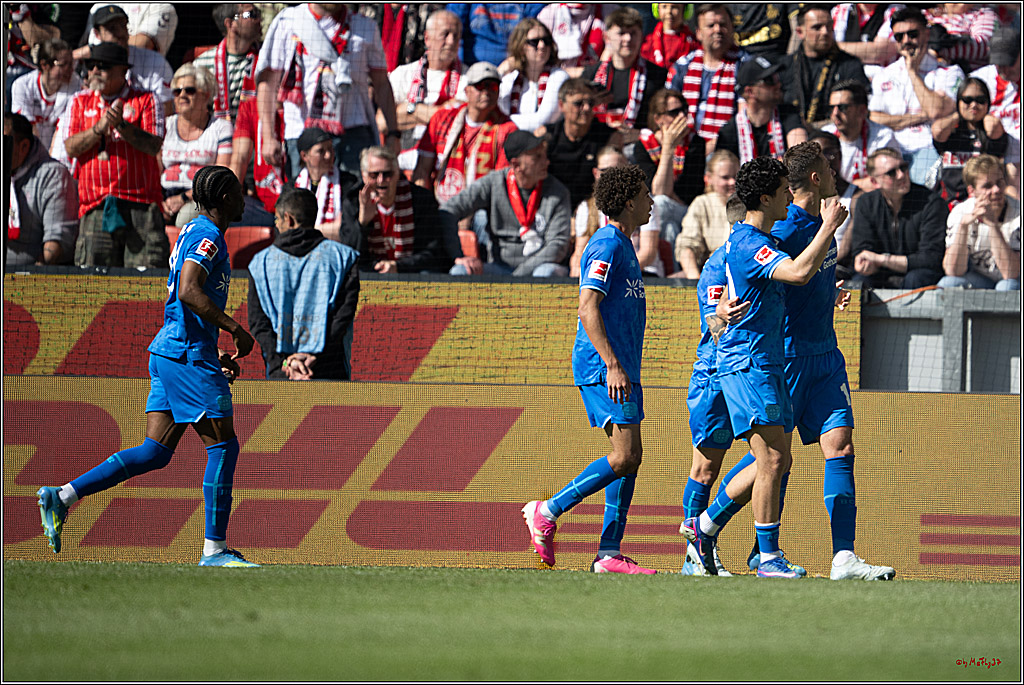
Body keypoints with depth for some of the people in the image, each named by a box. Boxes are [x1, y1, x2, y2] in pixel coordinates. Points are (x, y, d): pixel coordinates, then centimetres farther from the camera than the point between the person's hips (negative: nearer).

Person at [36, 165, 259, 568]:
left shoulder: (192, 234, 21)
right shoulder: (207, 236, -11)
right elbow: (188, 292, -25)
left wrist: (217, 354, 25)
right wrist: (235, 329, -21)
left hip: (169, 353, 10)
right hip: (188, 356, -10)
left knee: (155, 452, 7)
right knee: (223, 446, -4)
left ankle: (63, 497, 3)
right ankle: (215, 550, -3)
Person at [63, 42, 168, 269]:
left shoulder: (145, 100, 8)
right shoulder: (79, 102, 17)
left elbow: (154, 146, -5)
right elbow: (71, 148, 5)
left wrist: (121, 125, -18)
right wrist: (99, 128, -11)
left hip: (140, 205, -2)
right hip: (96, 206, 2)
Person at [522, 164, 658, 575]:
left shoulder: (623, 246, 20)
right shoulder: (606, 245, -12)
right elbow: (588, 308, -20)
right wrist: (612, 365, -25)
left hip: (620, 368, 10)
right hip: (603, 368, -10)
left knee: (629, 457, 6)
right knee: (624, 456, -15)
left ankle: (609, 554, 6)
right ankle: (547, 512, -6)